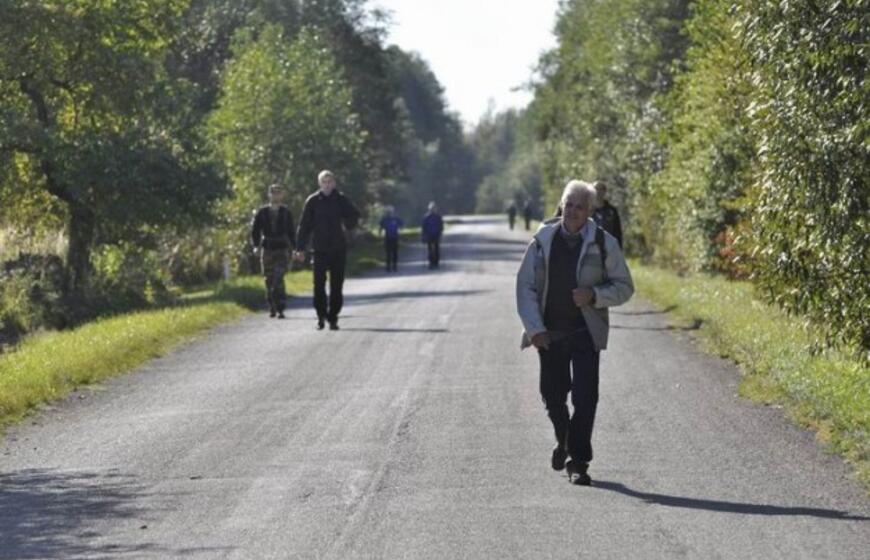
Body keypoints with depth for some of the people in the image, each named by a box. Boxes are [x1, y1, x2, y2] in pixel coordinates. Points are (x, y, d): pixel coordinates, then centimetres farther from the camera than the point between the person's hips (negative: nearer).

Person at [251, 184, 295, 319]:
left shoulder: (286, 213, 5)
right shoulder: (262, 213, 4)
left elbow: (291, 231, 12)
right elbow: (255, 230, 5)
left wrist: (294, 248, 8)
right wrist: (256, 245, -7)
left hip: (282, 249, -2)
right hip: (267, 249, 2)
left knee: (279, 279, -15)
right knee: (269, 281, 6)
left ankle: (280, 309, -16)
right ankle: (272, 308, 18)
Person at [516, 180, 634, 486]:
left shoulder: (603, 243, -3)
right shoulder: (543, 240, 1)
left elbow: (624, 287, 2)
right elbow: (525, 286, 1)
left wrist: (594, 295, -17)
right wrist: (535, 329, -8)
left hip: (586, 333, -2)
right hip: (549, 333, 2)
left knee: (585, 397, -9)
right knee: (553, 394, 10)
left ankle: (578, 461, 0)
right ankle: (564, 440, 39)